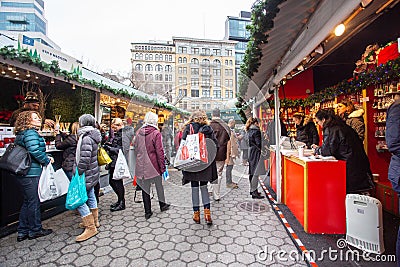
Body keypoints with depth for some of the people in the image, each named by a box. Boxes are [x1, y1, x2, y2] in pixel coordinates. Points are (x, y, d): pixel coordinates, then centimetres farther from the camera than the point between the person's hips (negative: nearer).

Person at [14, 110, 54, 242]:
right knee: (34, 202, 3)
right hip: (31, 174, -10)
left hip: (23, 174, 10)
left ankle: (22, 231, 27)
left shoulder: (21, 134, 18)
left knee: (27, 202, 18)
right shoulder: (31, 133, -16)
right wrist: (47, 160, -11)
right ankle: (35, 230, 18)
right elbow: (35, 151, -27)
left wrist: (46, 158, 8)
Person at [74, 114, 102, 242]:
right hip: (92, 173, 10)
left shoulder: (86, 138, -21)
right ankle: (94, 221, 35)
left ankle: (91, 228, 4)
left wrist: (78, 173, -19)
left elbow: (85, 159, -27)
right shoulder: (91, 136, 10)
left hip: (86, 174, -10)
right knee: (90, 196, 20)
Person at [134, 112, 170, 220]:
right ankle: (162, 205, 33)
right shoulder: (156, 133, -14)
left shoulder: (139, 132, 3)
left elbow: (135, 147, 11)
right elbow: (159, 151, -15)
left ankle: (147, 211, 17)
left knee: (145, 187, 10)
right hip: (153, 164, -4)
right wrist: (162, 166, -9)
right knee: (159, 185, 16)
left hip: (141, 165, 4)